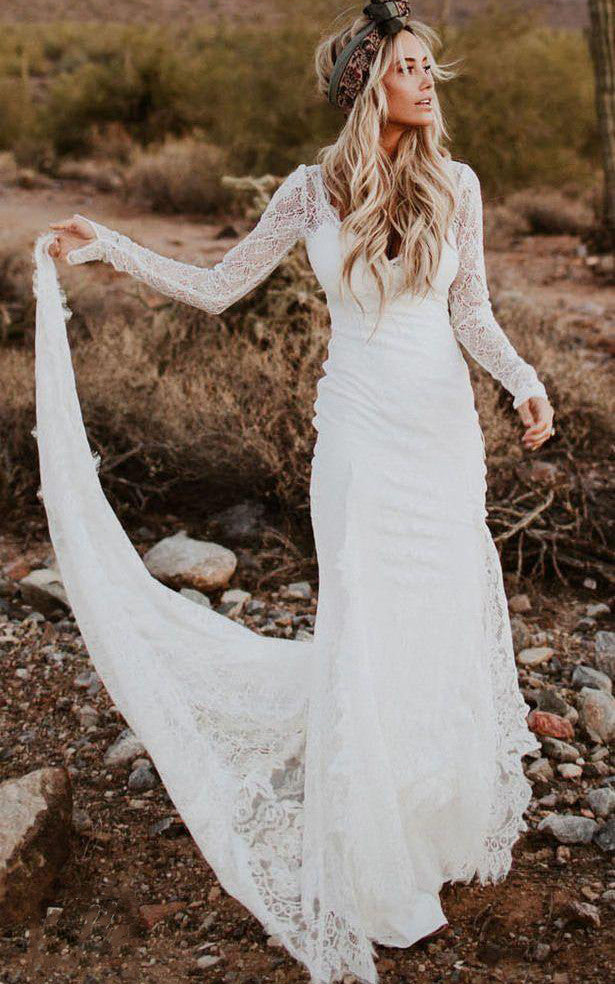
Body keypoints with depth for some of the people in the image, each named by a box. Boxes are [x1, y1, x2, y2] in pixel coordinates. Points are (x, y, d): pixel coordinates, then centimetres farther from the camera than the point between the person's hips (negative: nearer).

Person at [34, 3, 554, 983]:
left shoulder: (456, 185, 1)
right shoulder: (314, 191, -3)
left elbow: (471, 313, 8)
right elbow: (216, 287, 4)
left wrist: (522, 379, -8)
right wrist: (107, 247, -1)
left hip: (445, 429, 2)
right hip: (360, 433, -2)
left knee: (446, 614, 9)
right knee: (365, 624, 3)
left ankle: (447, 816, 36)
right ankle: (376, 869, 24)